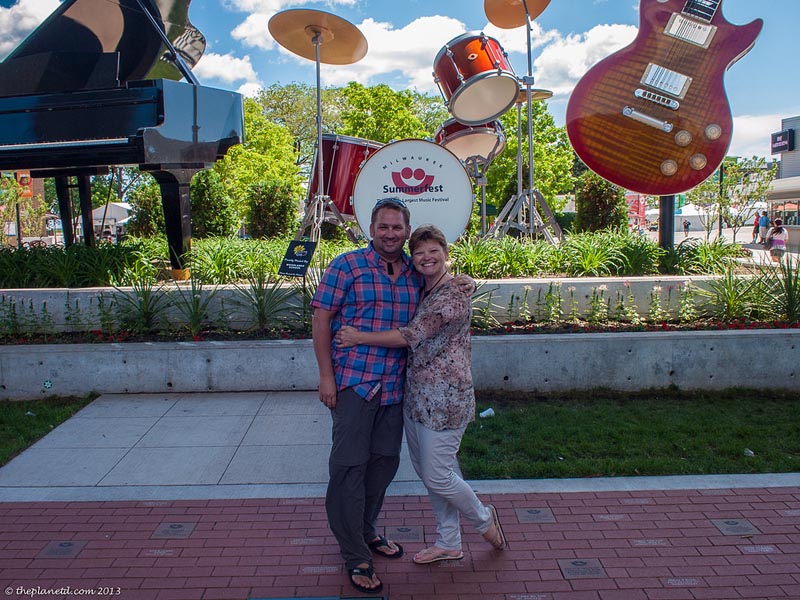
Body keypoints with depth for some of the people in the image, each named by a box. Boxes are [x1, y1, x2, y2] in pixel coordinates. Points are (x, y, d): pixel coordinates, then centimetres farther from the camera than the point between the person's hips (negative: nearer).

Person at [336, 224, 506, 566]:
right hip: (415, 394, 9)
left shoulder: (454, 294, -17)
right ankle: (449, 544, 32)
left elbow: (410, 336, -22)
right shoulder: (421, 292, 12)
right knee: (427, 472, 15)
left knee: (437, 476, 1)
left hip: (445, 399, -9)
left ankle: (484, 519, 29)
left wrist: (359, 337, -14)